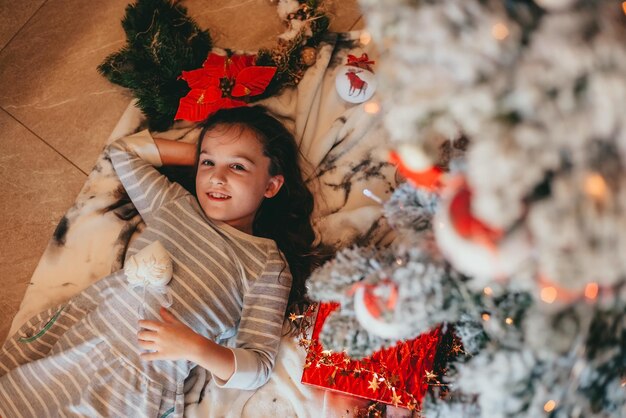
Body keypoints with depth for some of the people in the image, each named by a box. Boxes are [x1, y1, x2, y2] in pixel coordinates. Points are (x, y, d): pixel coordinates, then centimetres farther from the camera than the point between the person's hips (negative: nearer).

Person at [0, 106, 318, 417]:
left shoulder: (268, 265, -4)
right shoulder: (175, 202, 11)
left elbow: (259, 366, -8)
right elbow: (122, 149, 24)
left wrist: (195, 347, -26)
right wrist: (199, 153, 18)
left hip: (137, 378, -5)